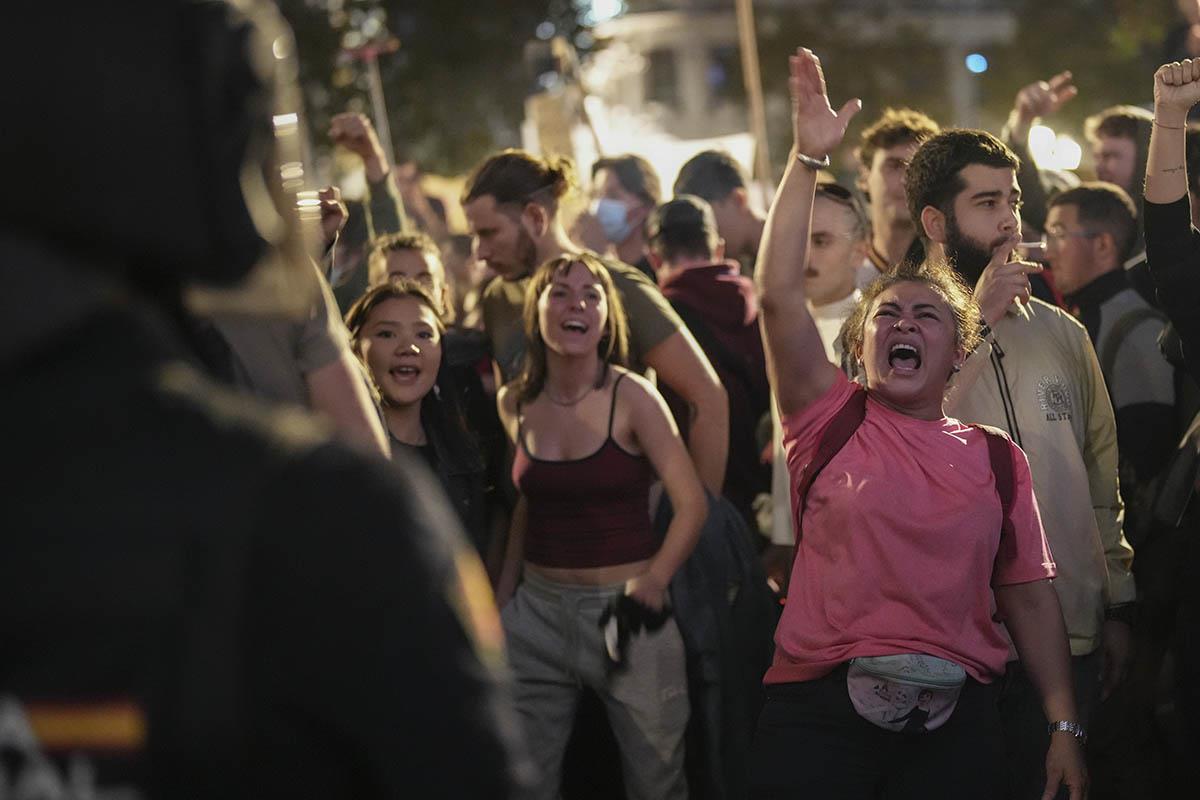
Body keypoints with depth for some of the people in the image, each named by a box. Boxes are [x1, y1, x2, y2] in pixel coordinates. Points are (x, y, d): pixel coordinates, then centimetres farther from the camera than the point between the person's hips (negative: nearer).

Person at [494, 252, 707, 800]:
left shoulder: (631, 397, -8)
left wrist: (654, 581, -18)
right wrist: (502, 594, 13)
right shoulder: (515, 403, 5)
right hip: (537, 611, 4)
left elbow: (692, 503, -10)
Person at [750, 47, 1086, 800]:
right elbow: (779, 292, -5)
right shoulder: (832, 419, 6)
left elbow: (1029, 597, 9)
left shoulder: (997, 456, 10)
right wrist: (808, 159, -9)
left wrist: (1065, 727, 3)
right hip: (820, 706, -1)